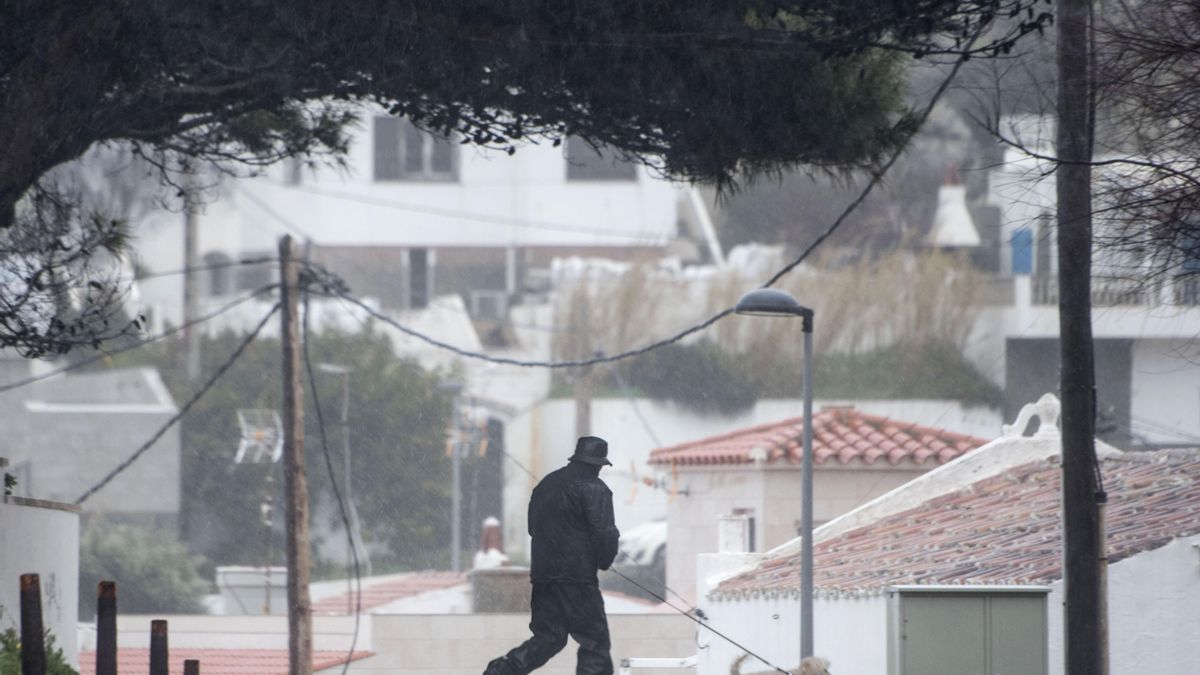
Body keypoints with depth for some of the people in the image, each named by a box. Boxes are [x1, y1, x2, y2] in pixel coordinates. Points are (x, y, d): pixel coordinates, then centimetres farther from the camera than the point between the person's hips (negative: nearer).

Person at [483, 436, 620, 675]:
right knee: (595, 640, 0)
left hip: (542, 573, 7)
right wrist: (604, 561, 3)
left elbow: (532, 527, 23)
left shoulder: (546, 485, 17)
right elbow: (605, 533, -15)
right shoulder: (594, 489, -8)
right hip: (578, 578, -7)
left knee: (546, 638, 12)